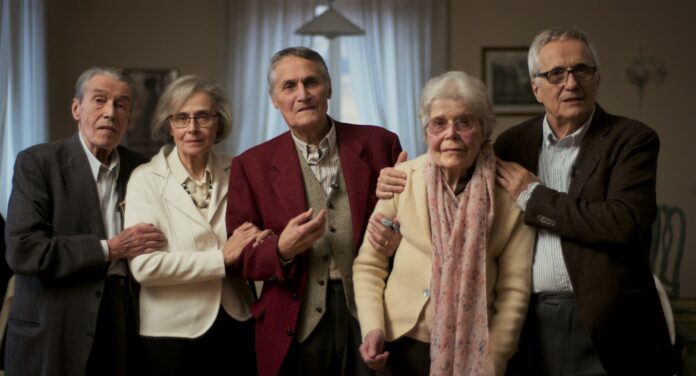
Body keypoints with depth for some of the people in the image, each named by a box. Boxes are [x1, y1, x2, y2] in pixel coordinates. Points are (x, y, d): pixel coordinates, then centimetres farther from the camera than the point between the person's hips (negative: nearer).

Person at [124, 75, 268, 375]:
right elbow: (144, 266, -17)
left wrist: (259, 244, -9)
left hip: (239, 326, 3)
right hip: (174, 332, -3)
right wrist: (222, 257, -16)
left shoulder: (235, 174, 2)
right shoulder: (146, 179, -7)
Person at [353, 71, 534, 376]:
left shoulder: (512, 190, -6)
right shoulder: (401, 179, -5)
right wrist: (372, 329, -12)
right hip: (402, 346, 1)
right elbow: (369, 265, 1)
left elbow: (514, 288, -5)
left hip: (475, 350, -1)